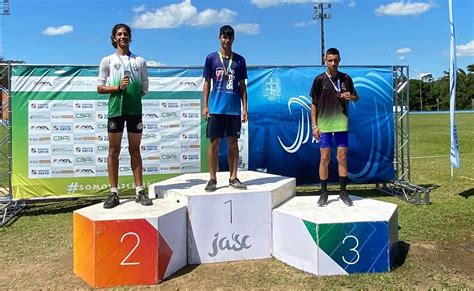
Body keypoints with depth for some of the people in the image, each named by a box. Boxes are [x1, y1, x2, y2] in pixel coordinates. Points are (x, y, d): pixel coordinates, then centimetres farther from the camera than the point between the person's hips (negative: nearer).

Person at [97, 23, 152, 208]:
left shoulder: (140, 61, 14)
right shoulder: (107, 61, 10)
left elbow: (144, 87, 14)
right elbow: (100, 88, 6)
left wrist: (134, 95, -3)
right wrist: (118, 87, -11)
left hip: (135, 109, 1)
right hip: (115, 108, -1)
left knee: (135, 150, 5)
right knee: (114, 150, 0)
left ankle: (139, 191, 8)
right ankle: (114, 193, 6)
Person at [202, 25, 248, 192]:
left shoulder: (239, 60, 10)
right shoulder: (211, 58, 7)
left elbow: (242, 86, 11)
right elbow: (207, 83, 7)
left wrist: (245, 108, 3)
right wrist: (205, 106, -2)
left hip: (234, 108, 2)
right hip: (216, 108, -1)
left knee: (233, 142, 6)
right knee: (214, 143, 1)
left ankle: (233, 178, 14)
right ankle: (213, 179, 9)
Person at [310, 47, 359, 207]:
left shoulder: (346, 78, 6)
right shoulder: (319, 79, 0)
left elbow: (356, 98, 15)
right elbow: (314, 103, 2)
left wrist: (350, 96, -9)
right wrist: (314, 125, -3)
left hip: (342, 124, 2)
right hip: (324, 125, -2)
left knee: (342, 158, 6)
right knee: (324, 158, 2)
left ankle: (343, 192, 18)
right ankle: (324, 193, 13)